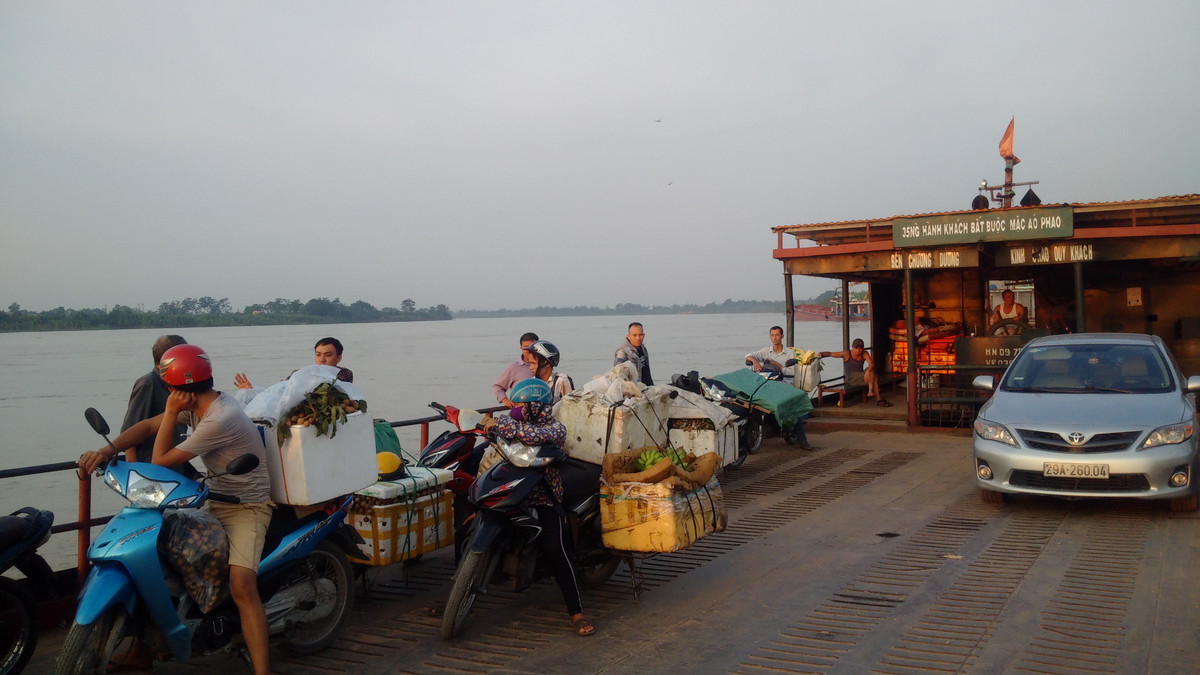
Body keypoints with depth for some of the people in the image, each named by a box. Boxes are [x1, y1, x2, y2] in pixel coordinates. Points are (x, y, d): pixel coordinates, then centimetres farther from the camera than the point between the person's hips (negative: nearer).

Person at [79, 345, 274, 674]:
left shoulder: (219, 420, -26)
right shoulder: (199, 403, 3)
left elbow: (161, 461, -18)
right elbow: (147, 426, 6)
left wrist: (171, 412, -14)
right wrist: (107, 450, -9)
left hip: (246, 506, -9)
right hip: (214, 499, 9)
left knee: (241, 586, -25)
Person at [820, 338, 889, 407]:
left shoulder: (864, 354, 4)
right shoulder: (847, 354, -6)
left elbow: (871, 363, -13)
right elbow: (830, 353, -8)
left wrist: (867, 372, -34)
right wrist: (821, 354, -28)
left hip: (861, 379, 5)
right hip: (850, 380, -5)